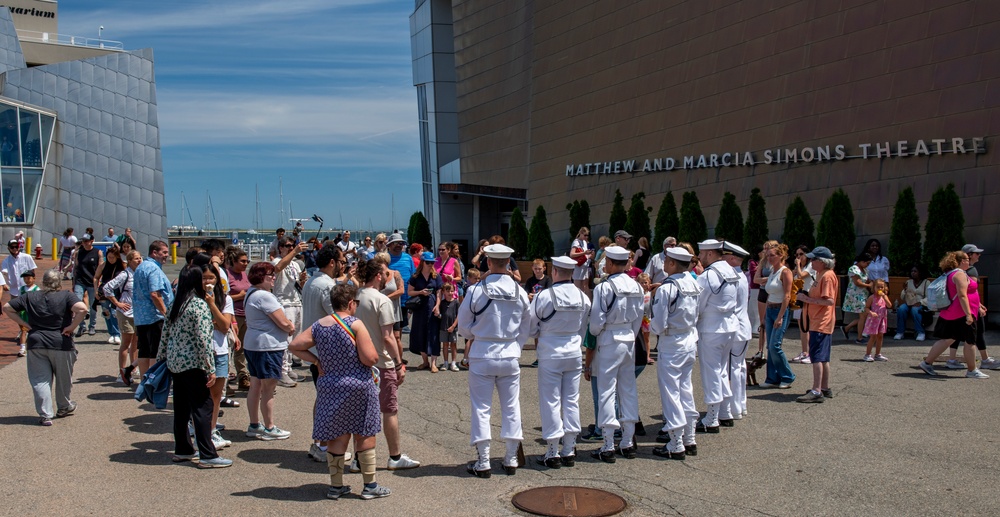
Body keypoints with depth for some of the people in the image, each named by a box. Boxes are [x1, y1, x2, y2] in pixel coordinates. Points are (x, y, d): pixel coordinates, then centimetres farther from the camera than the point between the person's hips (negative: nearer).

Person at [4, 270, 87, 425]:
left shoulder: (30, 297, 5)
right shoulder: (66, 296, -6)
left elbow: (6, 307, 9)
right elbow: (82, 309, -23)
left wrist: (25, 324, 5)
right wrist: (71, 327, -12)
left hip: (36, 344, 2)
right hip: (61, 343, -2)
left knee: (40, 380, 7)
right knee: (63, 379, 17)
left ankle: (45, 415, 1)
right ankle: (63, 408, 34)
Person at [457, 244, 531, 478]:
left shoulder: (476, 290, -13)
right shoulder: (520, 292, -2)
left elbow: (463, 327, -2)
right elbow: (525, 329, 7)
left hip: (482, 355, -3)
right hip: (510, 355, 3)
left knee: (481, 408, 5)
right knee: (511, 407, 12)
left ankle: (482, 462, 7)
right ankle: (511, 460, 17)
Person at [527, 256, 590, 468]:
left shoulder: (544, 296, -15)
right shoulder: (583, 297, -1)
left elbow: (530, 328, -6)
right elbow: (584, 329, 10)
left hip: (550, 355, -4)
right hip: (574, 355, 4)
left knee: (551, 402, 3)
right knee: (572, 401, 11)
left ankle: (553, 453, 8)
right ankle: (569, 451, 17)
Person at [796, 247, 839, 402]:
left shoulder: (828, 276, -15)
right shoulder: (820, 274, 17)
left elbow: (829, 301, -23)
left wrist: (808, 299, -20)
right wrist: (807, 296, 10)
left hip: (822, 323, -11)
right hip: (817, 322, 11)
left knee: (817, 356, -13)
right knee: (823, 357, 15)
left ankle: (816, 391, -14)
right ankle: (825, 389, 22)